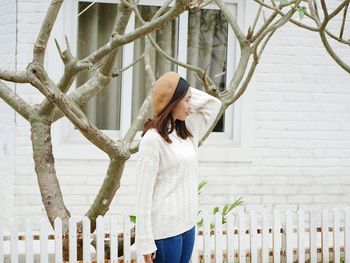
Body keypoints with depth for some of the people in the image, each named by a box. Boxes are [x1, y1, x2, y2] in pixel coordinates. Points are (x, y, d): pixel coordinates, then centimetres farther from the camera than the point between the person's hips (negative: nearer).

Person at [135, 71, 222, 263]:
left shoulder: (187, 132, 8)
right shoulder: (153, 139, -14)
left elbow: (213, 103, 18)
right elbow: (144, 193, -15)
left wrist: (186, 92, 3)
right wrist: (145, 242, -17)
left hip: (187, 224, 8)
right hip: (165, 228, -8)